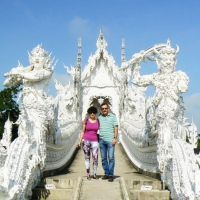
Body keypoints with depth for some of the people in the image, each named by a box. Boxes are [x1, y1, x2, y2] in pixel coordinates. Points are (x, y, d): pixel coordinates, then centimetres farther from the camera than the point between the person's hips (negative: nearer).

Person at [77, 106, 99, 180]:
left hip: (94, 141, 1)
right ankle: (88, 175, 9)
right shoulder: (85, 121, 3)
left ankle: (94, 174, 5)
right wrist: (80, 141, -2)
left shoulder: (98, 121, 6)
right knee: (87, 158, 2)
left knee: (95, 158, -10)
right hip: (86, 141, 0)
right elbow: (83, 132, 6)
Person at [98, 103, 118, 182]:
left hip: (110, 140, -4)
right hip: (101, 140, 4)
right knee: (103, 158, 7)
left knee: (111, 158, -6)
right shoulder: (99, 117, 14)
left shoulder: (113, 116, 5)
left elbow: (116, 128, 1)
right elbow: (97, 128, 16)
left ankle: (111, 175, -3)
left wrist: (115, 138, -9)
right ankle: (106, 173, 16)